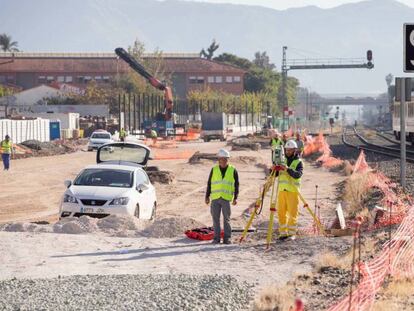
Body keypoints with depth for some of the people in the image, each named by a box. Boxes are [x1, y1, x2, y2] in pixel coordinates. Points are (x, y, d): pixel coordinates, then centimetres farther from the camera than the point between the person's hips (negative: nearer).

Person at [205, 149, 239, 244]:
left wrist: (235, 198, 0)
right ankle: (216, 238, 7)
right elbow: (209, 184, 12)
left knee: (226, 219, -1)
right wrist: (207, 196, 8)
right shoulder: (214, 170, 9)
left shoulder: (233, 171, 5)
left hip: (226, 198, -2)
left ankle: (227, 238, 4)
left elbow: (236, 185, 7)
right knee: (215, 219, 2)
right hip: (215, 198, 2)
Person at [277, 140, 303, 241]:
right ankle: (283, 233, 10)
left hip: (293, 191, -4)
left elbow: (298, 174, -18)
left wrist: (288, 169, -31)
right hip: (282, 190, 4)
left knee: (292, 213, -4)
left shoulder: (298, 162, -1)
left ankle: (292, 233, 1)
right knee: (281, 213, 4)